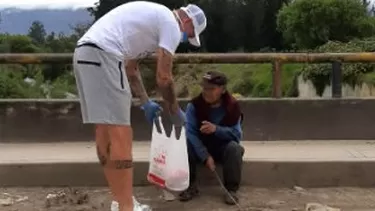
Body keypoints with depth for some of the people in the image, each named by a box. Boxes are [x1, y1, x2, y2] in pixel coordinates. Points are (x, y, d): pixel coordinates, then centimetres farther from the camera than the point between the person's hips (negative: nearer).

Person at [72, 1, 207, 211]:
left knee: (106, 133, 14)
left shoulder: (152, 18, 31)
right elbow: (164, 77, 0)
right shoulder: (171, 24, 1)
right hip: (101, 55, -10)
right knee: (121, 137, -6)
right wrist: (176, 112, 14)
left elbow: (131, 68, 32)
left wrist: (146, 103, 31)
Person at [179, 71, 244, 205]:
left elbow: (237, 135, -16)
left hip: (222, 147, 0)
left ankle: (231, 189, -20)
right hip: (200, 147, 1)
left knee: (234, 148, -33)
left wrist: (216, 129, -35)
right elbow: (190, 132, -23)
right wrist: (205, 156, -33)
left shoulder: (232, 106, -12)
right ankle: (191, 186, -14)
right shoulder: (194, 105, -14)